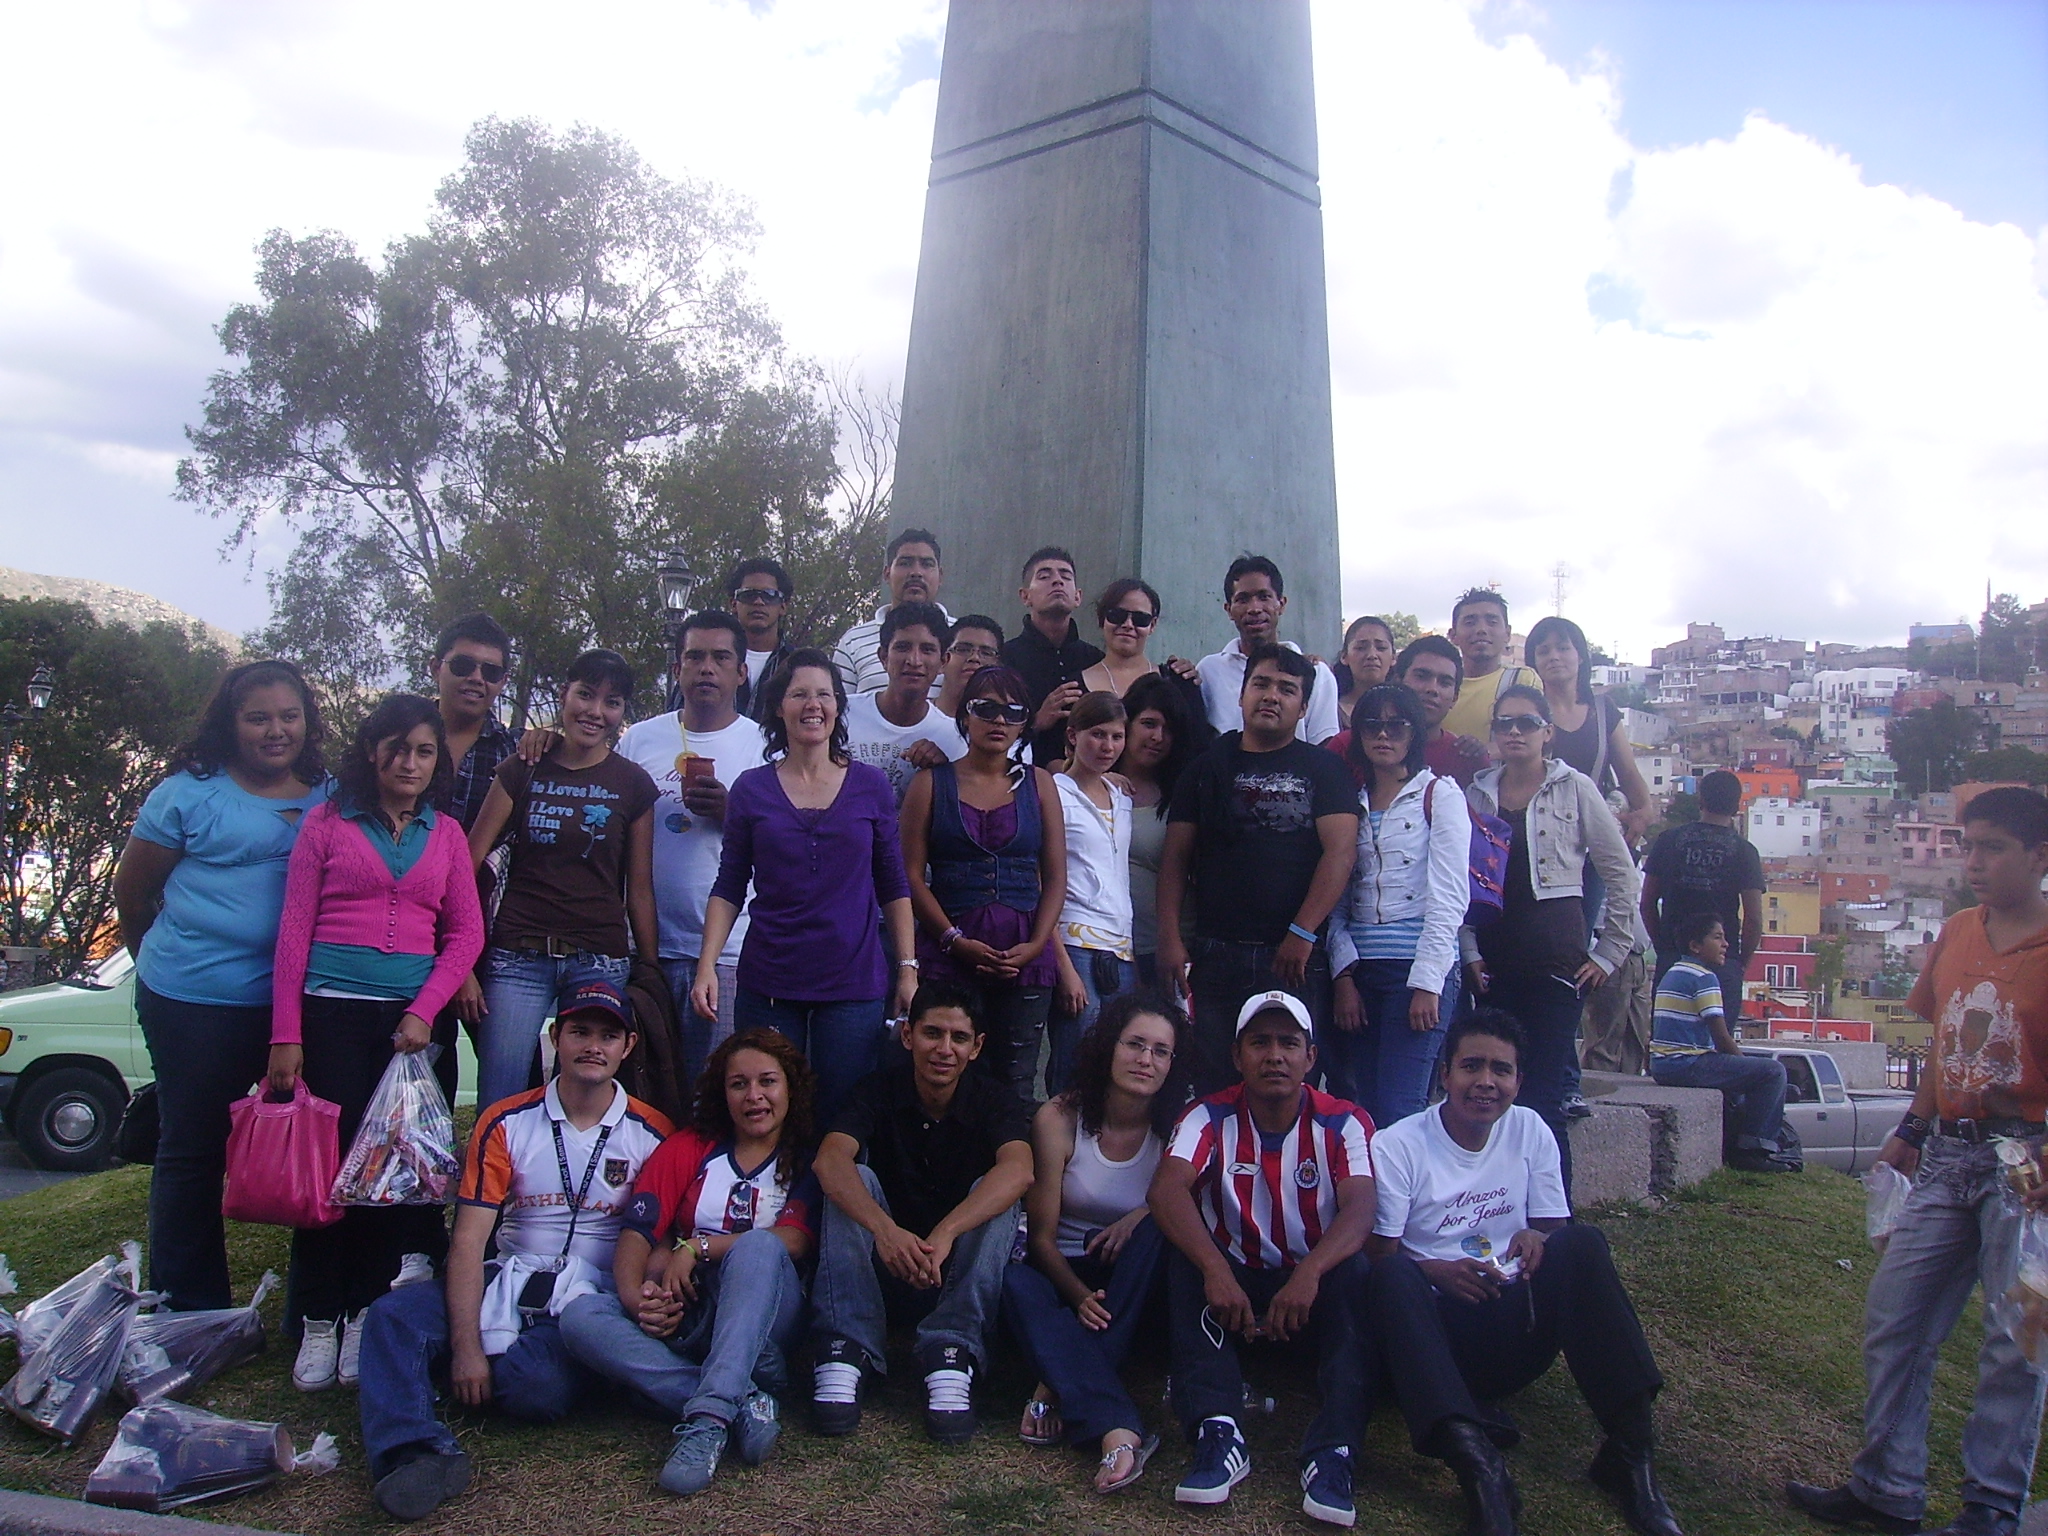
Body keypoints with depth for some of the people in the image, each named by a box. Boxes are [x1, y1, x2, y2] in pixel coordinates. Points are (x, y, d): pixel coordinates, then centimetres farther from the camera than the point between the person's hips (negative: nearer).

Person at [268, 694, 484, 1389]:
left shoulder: (446, 833, 11)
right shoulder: (327, 822, 5)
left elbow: (467, 931, 7)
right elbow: (294, 931, 2)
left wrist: (425, 1011, -6)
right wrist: (285, 1036, -4)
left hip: (418, 1014, 2)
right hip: (333, 1011, -2)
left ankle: (367, 1313, 13)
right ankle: (319, 1322, 8)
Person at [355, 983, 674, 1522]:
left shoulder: (652, 1135, 1)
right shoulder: (506, 1124, 2)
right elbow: (468, 1240, -4)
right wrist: (465, 1346, -15)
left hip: (595, 1297, -2)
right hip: (510, 1280, 2)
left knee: (539, 1389, -32)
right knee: (392, 1314, -24)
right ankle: (414, 1452, -38)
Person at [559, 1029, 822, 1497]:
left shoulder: (807, 1162, 10)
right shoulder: (689, 1148, 15)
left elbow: (793, 1241, -9)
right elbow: (637, 1231, 1)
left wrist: (697, 1247, -17)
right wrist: (636, 1296, -19)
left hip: (766, 1316, -2)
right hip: (688, 1317, 3)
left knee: (758, 1247, -33)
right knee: (580, 1316, -24)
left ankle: (707, 1419, -42)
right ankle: (743, 1403, -34)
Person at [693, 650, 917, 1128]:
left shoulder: (870, 786, 3)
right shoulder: (751, 789, 3)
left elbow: (893, 887, 7)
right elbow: (729, 887, 6)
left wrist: (908, 967, 2)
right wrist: (707, 965, -5)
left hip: (853, 983, 0)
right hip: (767, 982, 0)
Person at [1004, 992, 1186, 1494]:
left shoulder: (1176, 1127, -5)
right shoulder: (1059, 1119, -9)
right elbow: (1042, 1235, -10)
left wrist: (1145, 1215, -22)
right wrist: (1079, 1295, -28)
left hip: (1134, 1284, 1)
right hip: (1066, 1275, -1)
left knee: (1156, 1228, -29)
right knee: (1017, 1281, -33)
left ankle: (1064, 1388, -29)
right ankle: (1117, 1428, -48)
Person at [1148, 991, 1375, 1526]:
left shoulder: (1344, 1123, -8)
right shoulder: (1211, 1117, -8)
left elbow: (1359, 1210, -24)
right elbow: (1168, 1189, -26)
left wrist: (1308, 1275, -44)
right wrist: (1216, 1271, -43)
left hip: (1313, 1288, -1)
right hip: (1237, 1284, 1)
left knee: (1354, 1272, -31)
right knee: (1185, 1258, -28)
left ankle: (1333, 1454, -32)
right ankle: (1218, 1436, -33)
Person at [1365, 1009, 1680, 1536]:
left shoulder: (1530, 1131, 6)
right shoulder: (1396, 1147, -7)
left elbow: (1555, 1229, 10)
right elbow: (1378, 1257, -7)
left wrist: (1536, 1240, -14)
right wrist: (1434, 1271, -28)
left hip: (1515, 1332, 3)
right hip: (1436, 1330, -3)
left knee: (1583, 1242, -22)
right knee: (1393, 1275, -35)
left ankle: (1632, 1442, -27)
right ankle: (1475, 1463, -49)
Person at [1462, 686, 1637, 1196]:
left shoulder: (1575, 789, 1)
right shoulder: (1477, 795, 9)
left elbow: (1621, 873, 4)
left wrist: (1609, 951, 2)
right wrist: (1470, 953, 2)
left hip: (1556, 959, -3)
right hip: (1495, 959, 3)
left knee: (1542, 1096, -8)